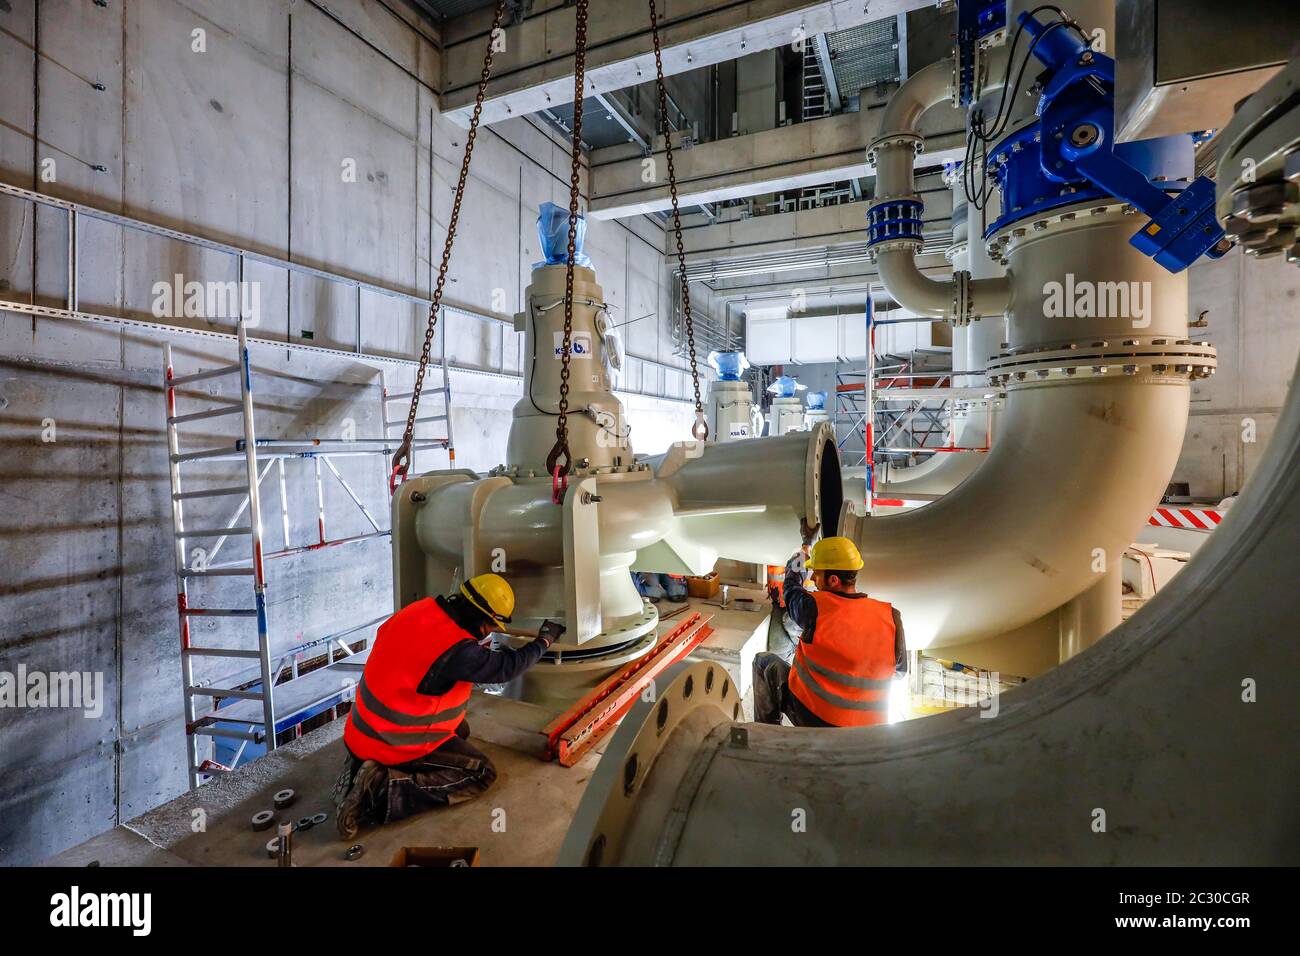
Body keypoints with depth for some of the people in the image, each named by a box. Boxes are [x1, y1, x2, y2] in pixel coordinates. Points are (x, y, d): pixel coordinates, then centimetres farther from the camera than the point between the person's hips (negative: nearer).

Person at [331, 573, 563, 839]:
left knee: (461, 730, 25)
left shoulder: (422, 608, -8)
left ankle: (361, 764, 12)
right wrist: (544, 640, 0)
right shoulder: (457, 652, -29)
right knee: (482, 773, 1)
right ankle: (383, 790, -10)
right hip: (395, 746, -8)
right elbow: (507, 667, -16)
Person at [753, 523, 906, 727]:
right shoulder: (891, 617, -13)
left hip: (811, 718, -3)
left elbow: (791, 584, 4)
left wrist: (805, 543, 20)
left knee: (763, 661, 16)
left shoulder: (813, 608, -21)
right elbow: (900, 670, 4)